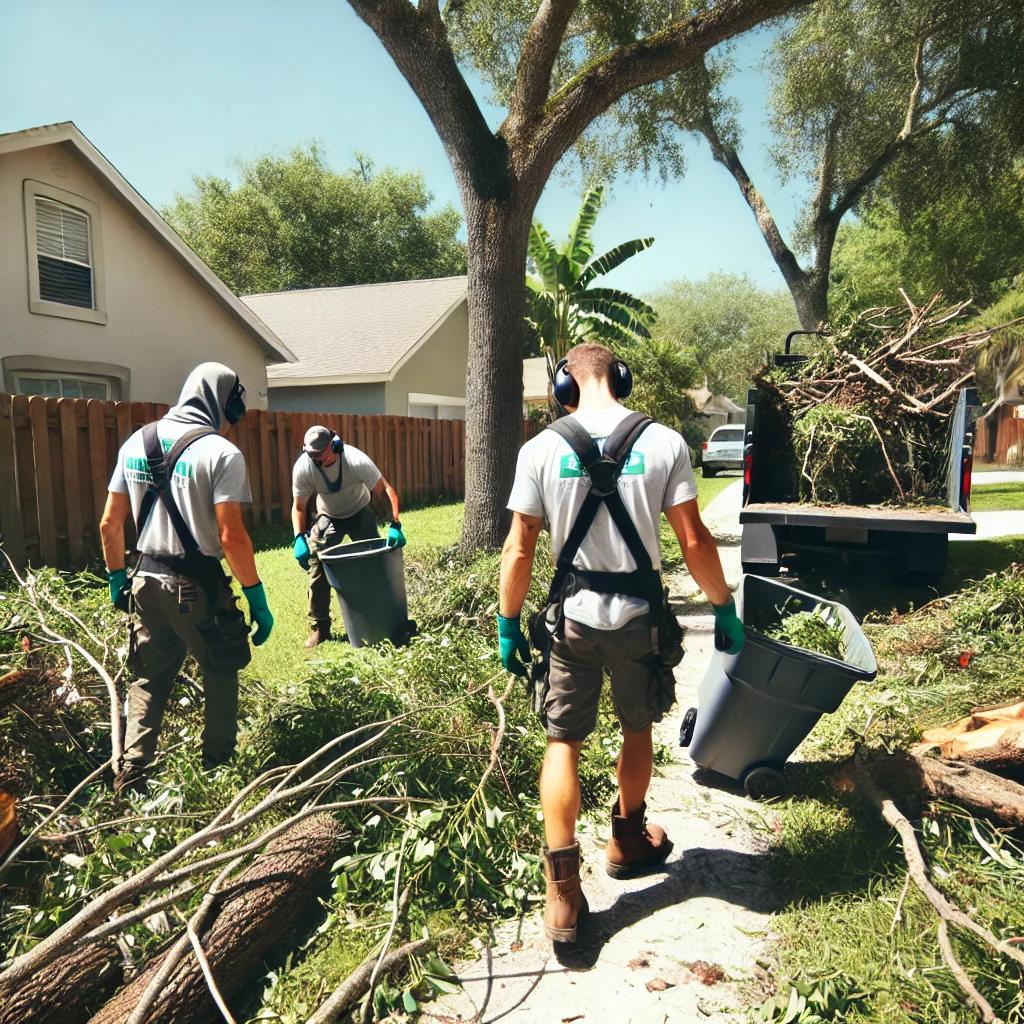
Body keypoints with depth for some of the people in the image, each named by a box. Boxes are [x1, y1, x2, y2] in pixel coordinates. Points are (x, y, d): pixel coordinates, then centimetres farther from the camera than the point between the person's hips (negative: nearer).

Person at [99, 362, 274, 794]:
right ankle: (218, 769, 26)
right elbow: (231, 536, -18)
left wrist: (117, 578, 21)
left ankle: (129, 781, 20)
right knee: (220, 677, 15)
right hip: (197, 586, -5)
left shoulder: (135, 443, 6)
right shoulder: (221, 452, -14)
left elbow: (109, 524, 9)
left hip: (146, 581, 6)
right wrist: (257, 597, -11)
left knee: (148, 681, 19)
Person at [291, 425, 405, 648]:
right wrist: (299, 539, -26)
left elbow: (385, 490, -27)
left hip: (360, 514, -1)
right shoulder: (302, 468, -26)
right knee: (317, 568, -7)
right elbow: (299, 507, -13)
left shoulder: (357, 461, -33)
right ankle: (320, 627, 6)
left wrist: (395, 525, -38)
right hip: (328, 518, 1)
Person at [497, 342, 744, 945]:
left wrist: (508, 625, 4)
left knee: (564, 742, 11)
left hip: (571, 620, 0)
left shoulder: (541, 449, -7)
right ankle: (628, 841, 43)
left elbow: (519, 551, -6)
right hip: (640, 619, 1)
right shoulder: (664, 443, -8)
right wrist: (725, 609, 5)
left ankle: (563, 893, 11)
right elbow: (695, 541, -8)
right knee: (638, 731, 22)